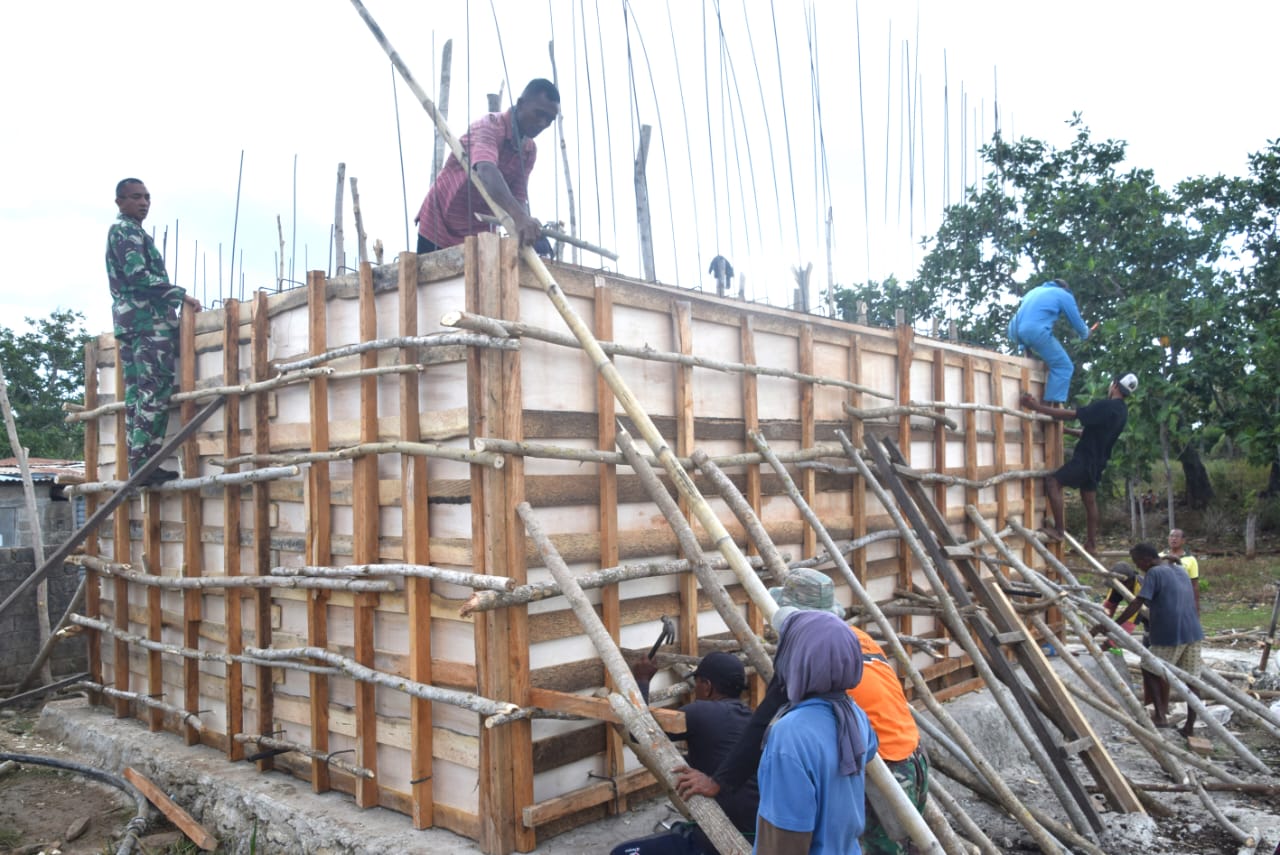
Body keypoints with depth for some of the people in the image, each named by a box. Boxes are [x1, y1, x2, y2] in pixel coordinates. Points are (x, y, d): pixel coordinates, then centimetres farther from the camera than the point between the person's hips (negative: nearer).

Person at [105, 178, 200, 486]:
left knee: (136, 394, 6)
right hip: (149, 319, -10)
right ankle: (143, 463, -18)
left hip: (128, 319, 10)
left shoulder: (119, 232, 26)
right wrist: (180, 295, -18)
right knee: (155, 392, -14)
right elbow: (138, 275, -18)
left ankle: (137, 463, 5)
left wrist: (172, 297, 24)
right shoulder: (129, 230, -5)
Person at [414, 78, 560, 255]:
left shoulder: (529, 151, 0)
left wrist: (526, 228, -30)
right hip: (439, 225, -6)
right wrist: (520, 217, -59)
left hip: (478, 233, 6)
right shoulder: (490, 126, -22)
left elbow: (519, 197, -6)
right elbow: (487, 172, -42)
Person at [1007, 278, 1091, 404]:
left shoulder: (1035, 290, 33)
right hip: (1036, 331, -7)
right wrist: (1085, 334, 42)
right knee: (1064, 367, 0)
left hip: (1015, 331, 7)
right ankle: (1051, 405, -11)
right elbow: (1077, 322, 19)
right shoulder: (1064, 295, 16)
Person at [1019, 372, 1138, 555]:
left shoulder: (1106, 406, -18)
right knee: (1090, 500, 15)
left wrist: (1037, 407, -22)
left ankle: (1059, 530, -12)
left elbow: (1071, 415, -22)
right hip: (1097, 460, 9)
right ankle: (1091, 544, 21)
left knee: (1052, 482, -13)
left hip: (1086, 458, -9)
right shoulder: (1121, 411, 13)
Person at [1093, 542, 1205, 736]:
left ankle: (1160, 715, 6)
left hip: (1170, 635, -7)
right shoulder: (1181, 571, 17)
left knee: (1150, 669, 11)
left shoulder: (1154, 573, -8)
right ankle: (1190, 725, 13)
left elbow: (1136, 604, -16)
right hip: (1194, 633, 7)